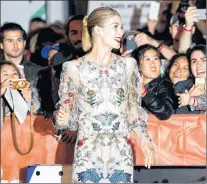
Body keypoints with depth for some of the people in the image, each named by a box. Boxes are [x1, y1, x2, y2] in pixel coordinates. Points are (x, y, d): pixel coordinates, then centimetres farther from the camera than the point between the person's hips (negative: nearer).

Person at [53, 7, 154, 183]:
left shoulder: (127, 64, 5)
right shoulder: (74, 68, -3)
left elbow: (133, 109, 11)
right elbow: (68, 113, 3)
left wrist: (144, 139, -2)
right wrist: (61, 118, -19)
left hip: (121, 153, 2)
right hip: (88, 152, -2)